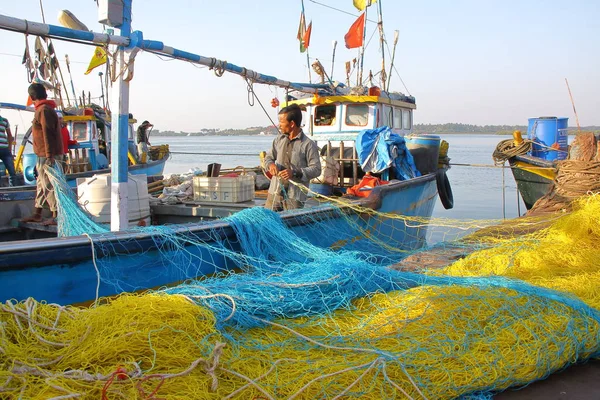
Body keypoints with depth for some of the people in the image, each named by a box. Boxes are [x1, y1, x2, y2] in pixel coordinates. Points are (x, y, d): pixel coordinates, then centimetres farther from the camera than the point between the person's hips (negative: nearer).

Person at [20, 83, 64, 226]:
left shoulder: (44, 110, -14)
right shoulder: (43, 109, 18)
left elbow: (48, 135, -21)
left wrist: (49, 157, -25)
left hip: (48, 156, -10)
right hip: (43, 156, 10)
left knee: (50, 186, -8)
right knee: (42, 185, 15)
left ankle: (56, 217, -6)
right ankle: (37, 214, 24)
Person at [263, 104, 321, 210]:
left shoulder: (308, 145, -8)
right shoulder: (278, 140, 10)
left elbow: (316, 169, -10)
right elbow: (268, 157, 20)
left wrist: (295, 173, -22)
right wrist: (271, 164, -5)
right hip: (274, 193, 5)